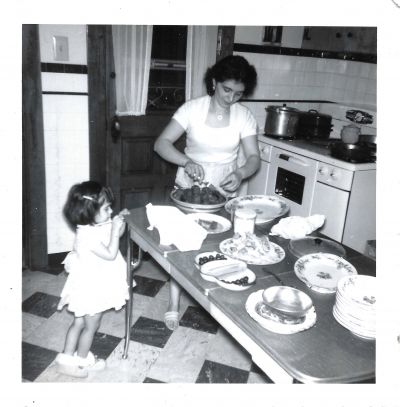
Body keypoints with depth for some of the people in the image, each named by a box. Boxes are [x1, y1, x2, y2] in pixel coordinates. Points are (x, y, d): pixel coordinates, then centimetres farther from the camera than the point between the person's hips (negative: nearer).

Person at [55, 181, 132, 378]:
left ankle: (66, 359, 34)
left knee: (79, 322, 20)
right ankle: (82, 362, 33)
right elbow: (110, 254, -29)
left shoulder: (96, 225, -3)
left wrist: (120, 221, -4)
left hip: (94, 286, 9)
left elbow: (115, 235, 12)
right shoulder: (88, 235, -30)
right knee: (91, 326, 12)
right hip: (92, 288, -9)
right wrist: (115, 230, -28)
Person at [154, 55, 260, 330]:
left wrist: (240, 174, -32)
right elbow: (161, 143, -16)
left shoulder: (244, 116, -7)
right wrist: (186, 161, -34)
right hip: (188, 188, -1)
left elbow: (254, 157, -10)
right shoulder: (192, 109, -13)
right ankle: (174, 304, 14)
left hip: (224, 192, 2)